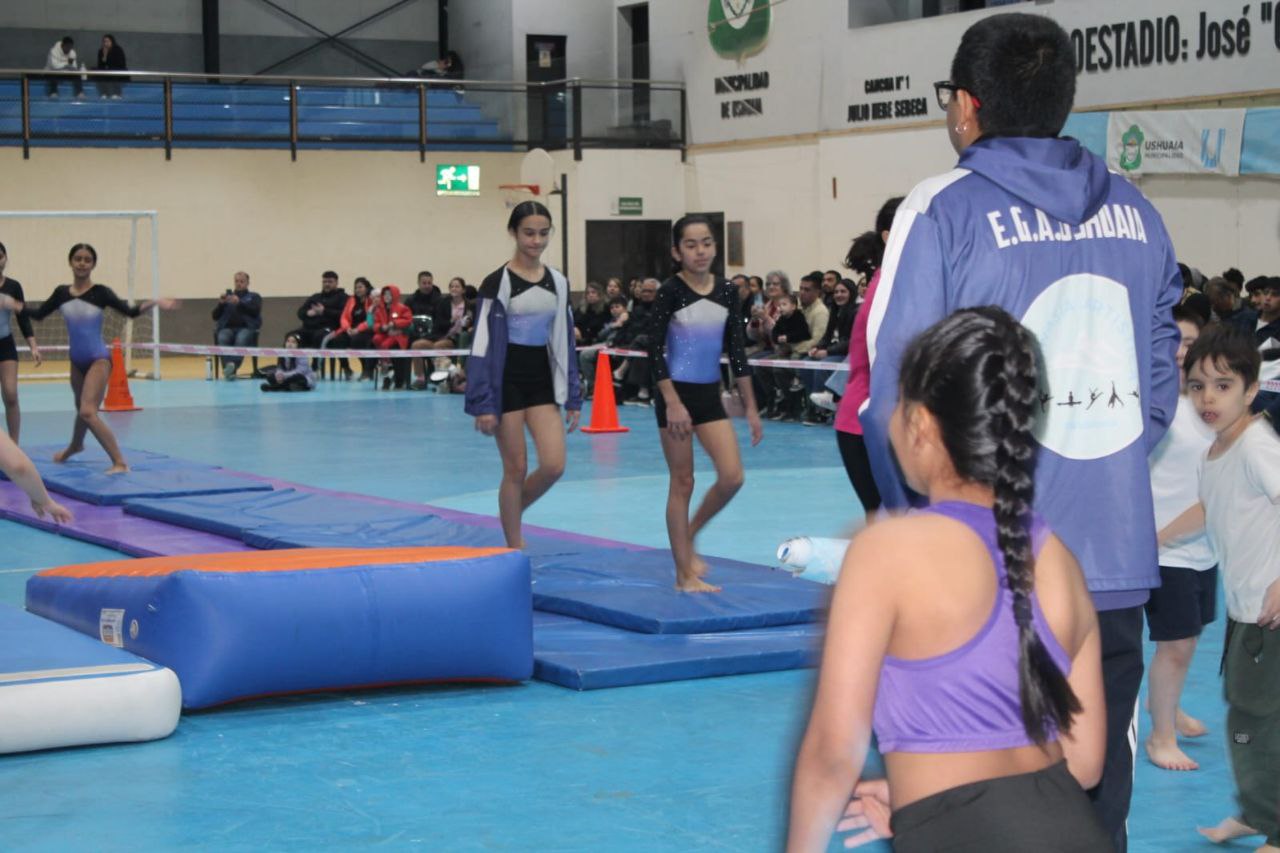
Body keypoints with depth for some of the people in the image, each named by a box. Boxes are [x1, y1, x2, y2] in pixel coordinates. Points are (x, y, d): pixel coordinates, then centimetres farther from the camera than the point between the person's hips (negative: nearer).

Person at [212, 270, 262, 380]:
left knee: (241, 339, -39)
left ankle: (233, 365, -58)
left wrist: (239, 303, -15)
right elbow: (215, 316, 17)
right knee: (222, 338, -35)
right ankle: (228, 369, -50)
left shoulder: (254, 297, 20)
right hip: (227, 328, 2)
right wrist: (221, 304, -2)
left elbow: (255, 311, -1)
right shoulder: (226, 296, 26)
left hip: (246, 328, -2)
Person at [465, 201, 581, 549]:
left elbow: (565, 341, 11)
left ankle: (512, 512, 22)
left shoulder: (558, 282, 7)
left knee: (554, 465, -7)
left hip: (543, 379, 5)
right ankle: (514, 552, 11)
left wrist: (573, 398, 9)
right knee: (516, 470, 0)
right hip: (507, 379, -5)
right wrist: (483, 404, -14)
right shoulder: (497, 283, -9)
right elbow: (483, 345, -10)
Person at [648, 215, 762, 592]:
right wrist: (673, 403, -19)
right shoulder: (670, 291, -10)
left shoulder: (727, 291, 4)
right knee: (682, 483, 0)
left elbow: (736, 350, 8)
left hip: (710, 394, 5)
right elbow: (655, 351, -12)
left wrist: (750, 407, 7)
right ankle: (685, 574, 7)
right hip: (675, 392, -5)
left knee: (732, 477, -5)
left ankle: (689, 535, 20)